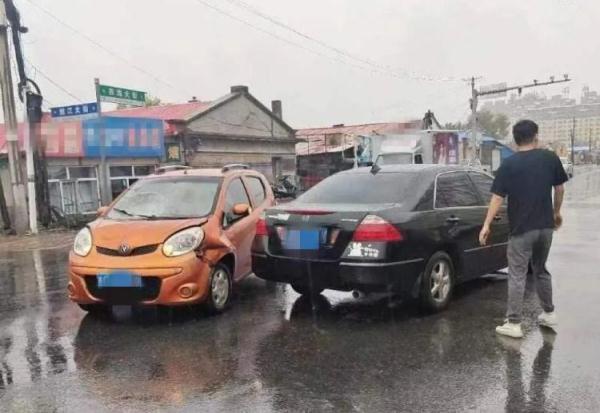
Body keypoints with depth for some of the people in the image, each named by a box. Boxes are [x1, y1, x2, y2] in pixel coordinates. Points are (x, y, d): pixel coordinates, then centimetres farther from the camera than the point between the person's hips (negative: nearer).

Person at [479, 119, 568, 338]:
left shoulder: (509, 164, -9)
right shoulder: (551, 158, 2)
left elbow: (497, 197, -12)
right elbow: (559, 189, 10)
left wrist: (487, 225, -8)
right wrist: (556, 212, 25)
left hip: (521, 229, -4)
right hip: (545, 226, 4)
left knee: (517, 276, 1)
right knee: (541, 270, 23)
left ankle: (513, 324, 3)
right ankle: (549, 314, 32)